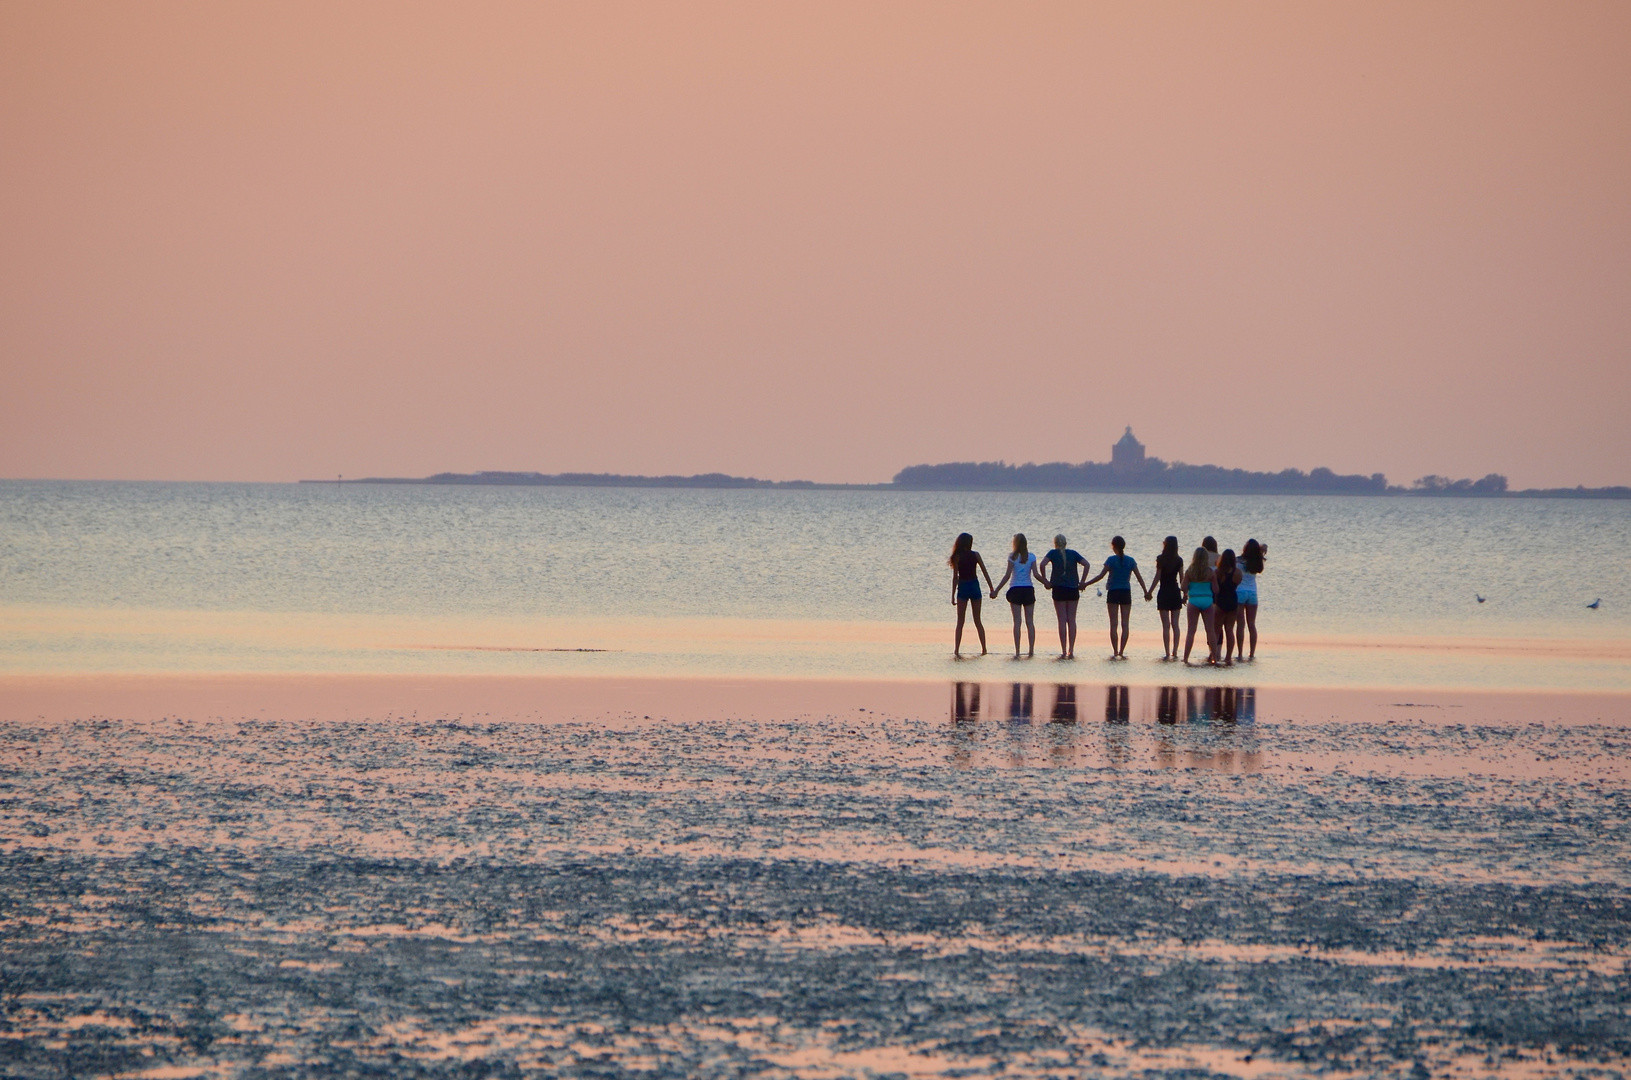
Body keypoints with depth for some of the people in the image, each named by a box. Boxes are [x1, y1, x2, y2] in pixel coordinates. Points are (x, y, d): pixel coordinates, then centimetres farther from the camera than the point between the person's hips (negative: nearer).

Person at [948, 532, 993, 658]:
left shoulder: (957, 557, -6)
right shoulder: (975, 555, -1)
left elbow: (955, 577, -7)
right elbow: (985, 572, 0)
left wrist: (953, 595, -2)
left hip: (962, 588, -2)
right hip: (975, 586, 2)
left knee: (960, 622, -1)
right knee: (977, 621, 13)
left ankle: (956, 649, -12)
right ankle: (983, 648, 14)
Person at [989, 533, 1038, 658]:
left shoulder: (1013, 557, -5)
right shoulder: (1031, 557, 1)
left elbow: (1007, 576, -7)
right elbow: (1035, 574, -5)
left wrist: (996, 590, -2)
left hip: (1015, 590, -2)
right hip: (1028, 589, 2)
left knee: (1017, 621, -2)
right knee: (1030, 621, 7)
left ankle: (1017, 652, -6)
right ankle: (1031, 650, 4)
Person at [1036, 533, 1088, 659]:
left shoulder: (1053, 553, 1)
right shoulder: (1073, 553, 7)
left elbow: (1042, 565, -15)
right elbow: (1086, 564, -4)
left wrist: (1045, 581, -6)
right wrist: (1082, 582, -1)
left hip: (1059, 588, -2)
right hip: (1073, 589, 2)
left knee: (1062, 620, -2)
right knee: (1072, 620, 6)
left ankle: (1064, 652, -5)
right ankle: (1071, 652, 4)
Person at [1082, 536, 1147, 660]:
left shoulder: (1111, 560, -8)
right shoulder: (1130, 560, 2)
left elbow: (1101, 575, -11)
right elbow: (1139, 577, 5)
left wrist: (1086, 584, -3)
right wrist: (1146, 592, 14)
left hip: (1113, 593, -2)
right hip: (1126, 593, 3)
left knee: (1113, 624, 1)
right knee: (1125, 624, 5)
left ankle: (1115, 652, -3)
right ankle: (1121, 652, 1)